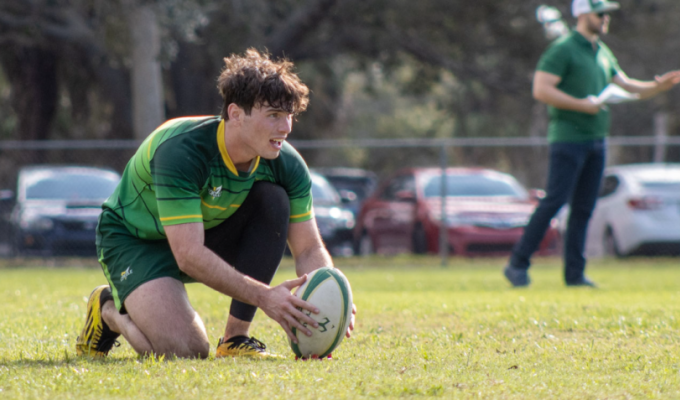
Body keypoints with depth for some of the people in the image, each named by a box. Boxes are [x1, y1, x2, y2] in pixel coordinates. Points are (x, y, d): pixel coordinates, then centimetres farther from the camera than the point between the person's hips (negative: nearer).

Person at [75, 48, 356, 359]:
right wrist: (263, 297, -47)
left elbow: (309, 249, -12)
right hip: (134, 240, -6)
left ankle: (235, 338, -14)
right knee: (184, 349, -28)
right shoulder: (179, 150, -34)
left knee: (273, 199, -22)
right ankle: (110, 310, 7)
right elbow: (189, 256, -39)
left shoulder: (286, 164, -17)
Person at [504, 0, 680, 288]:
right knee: (555, 201, -12)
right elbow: (541, 90, -16)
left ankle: (574, 273, 9)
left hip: (596, 139, 8)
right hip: (568, 137, -8)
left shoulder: (603, 53, 17)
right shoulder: (562, 49, -9)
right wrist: (582, 105, -18)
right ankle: (517, 264, -7)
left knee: (584, 208, 6)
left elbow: (626, 86, 23)